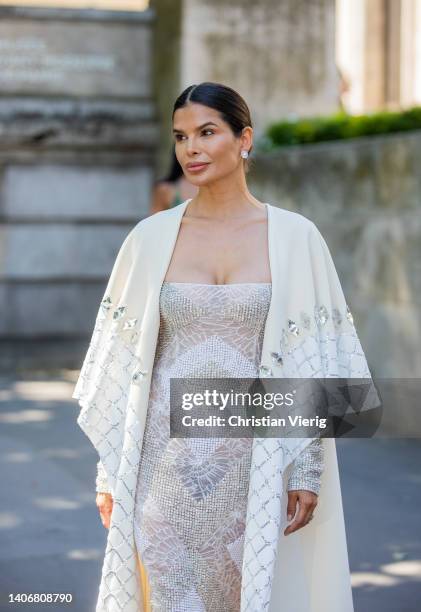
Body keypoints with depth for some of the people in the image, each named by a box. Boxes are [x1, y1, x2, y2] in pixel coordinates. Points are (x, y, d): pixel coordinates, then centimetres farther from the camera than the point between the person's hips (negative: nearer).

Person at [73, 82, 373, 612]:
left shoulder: (294, 237, -1)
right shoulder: (151, 237, 3)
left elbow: (314, 365, 0)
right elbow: (121, 362, 5)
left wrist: (308, 472, -4)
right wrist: (110, 471, 3)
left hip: (256, 457, -1)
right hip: (170, 456, 1)